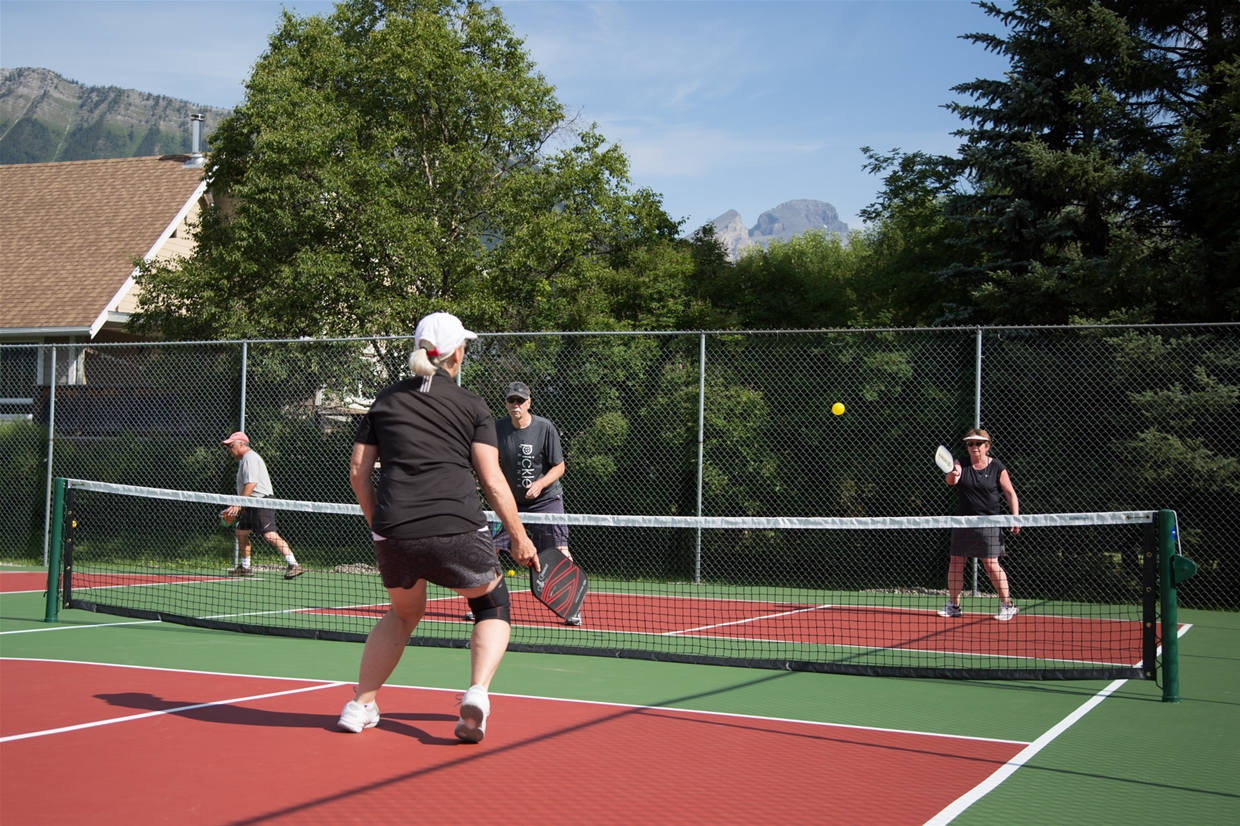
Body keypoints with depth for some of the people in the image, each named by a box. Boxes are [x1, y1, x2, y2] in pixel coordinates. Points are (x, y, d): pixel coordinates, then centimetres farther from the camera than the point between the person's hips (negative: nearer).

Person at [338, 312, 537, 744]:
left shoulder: (386, 401, 14)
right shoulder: (472, 405, 5)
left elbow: (358, 473, 14)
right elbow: (493, 482, -1)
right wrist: (520, 538, 6)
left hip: (394, 534, 3)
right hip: (458, 530, -3)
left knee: (403, 613, 30)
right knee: (492, 608, 20)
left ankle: (359, 705, 24)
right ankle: (477, 693, -5)